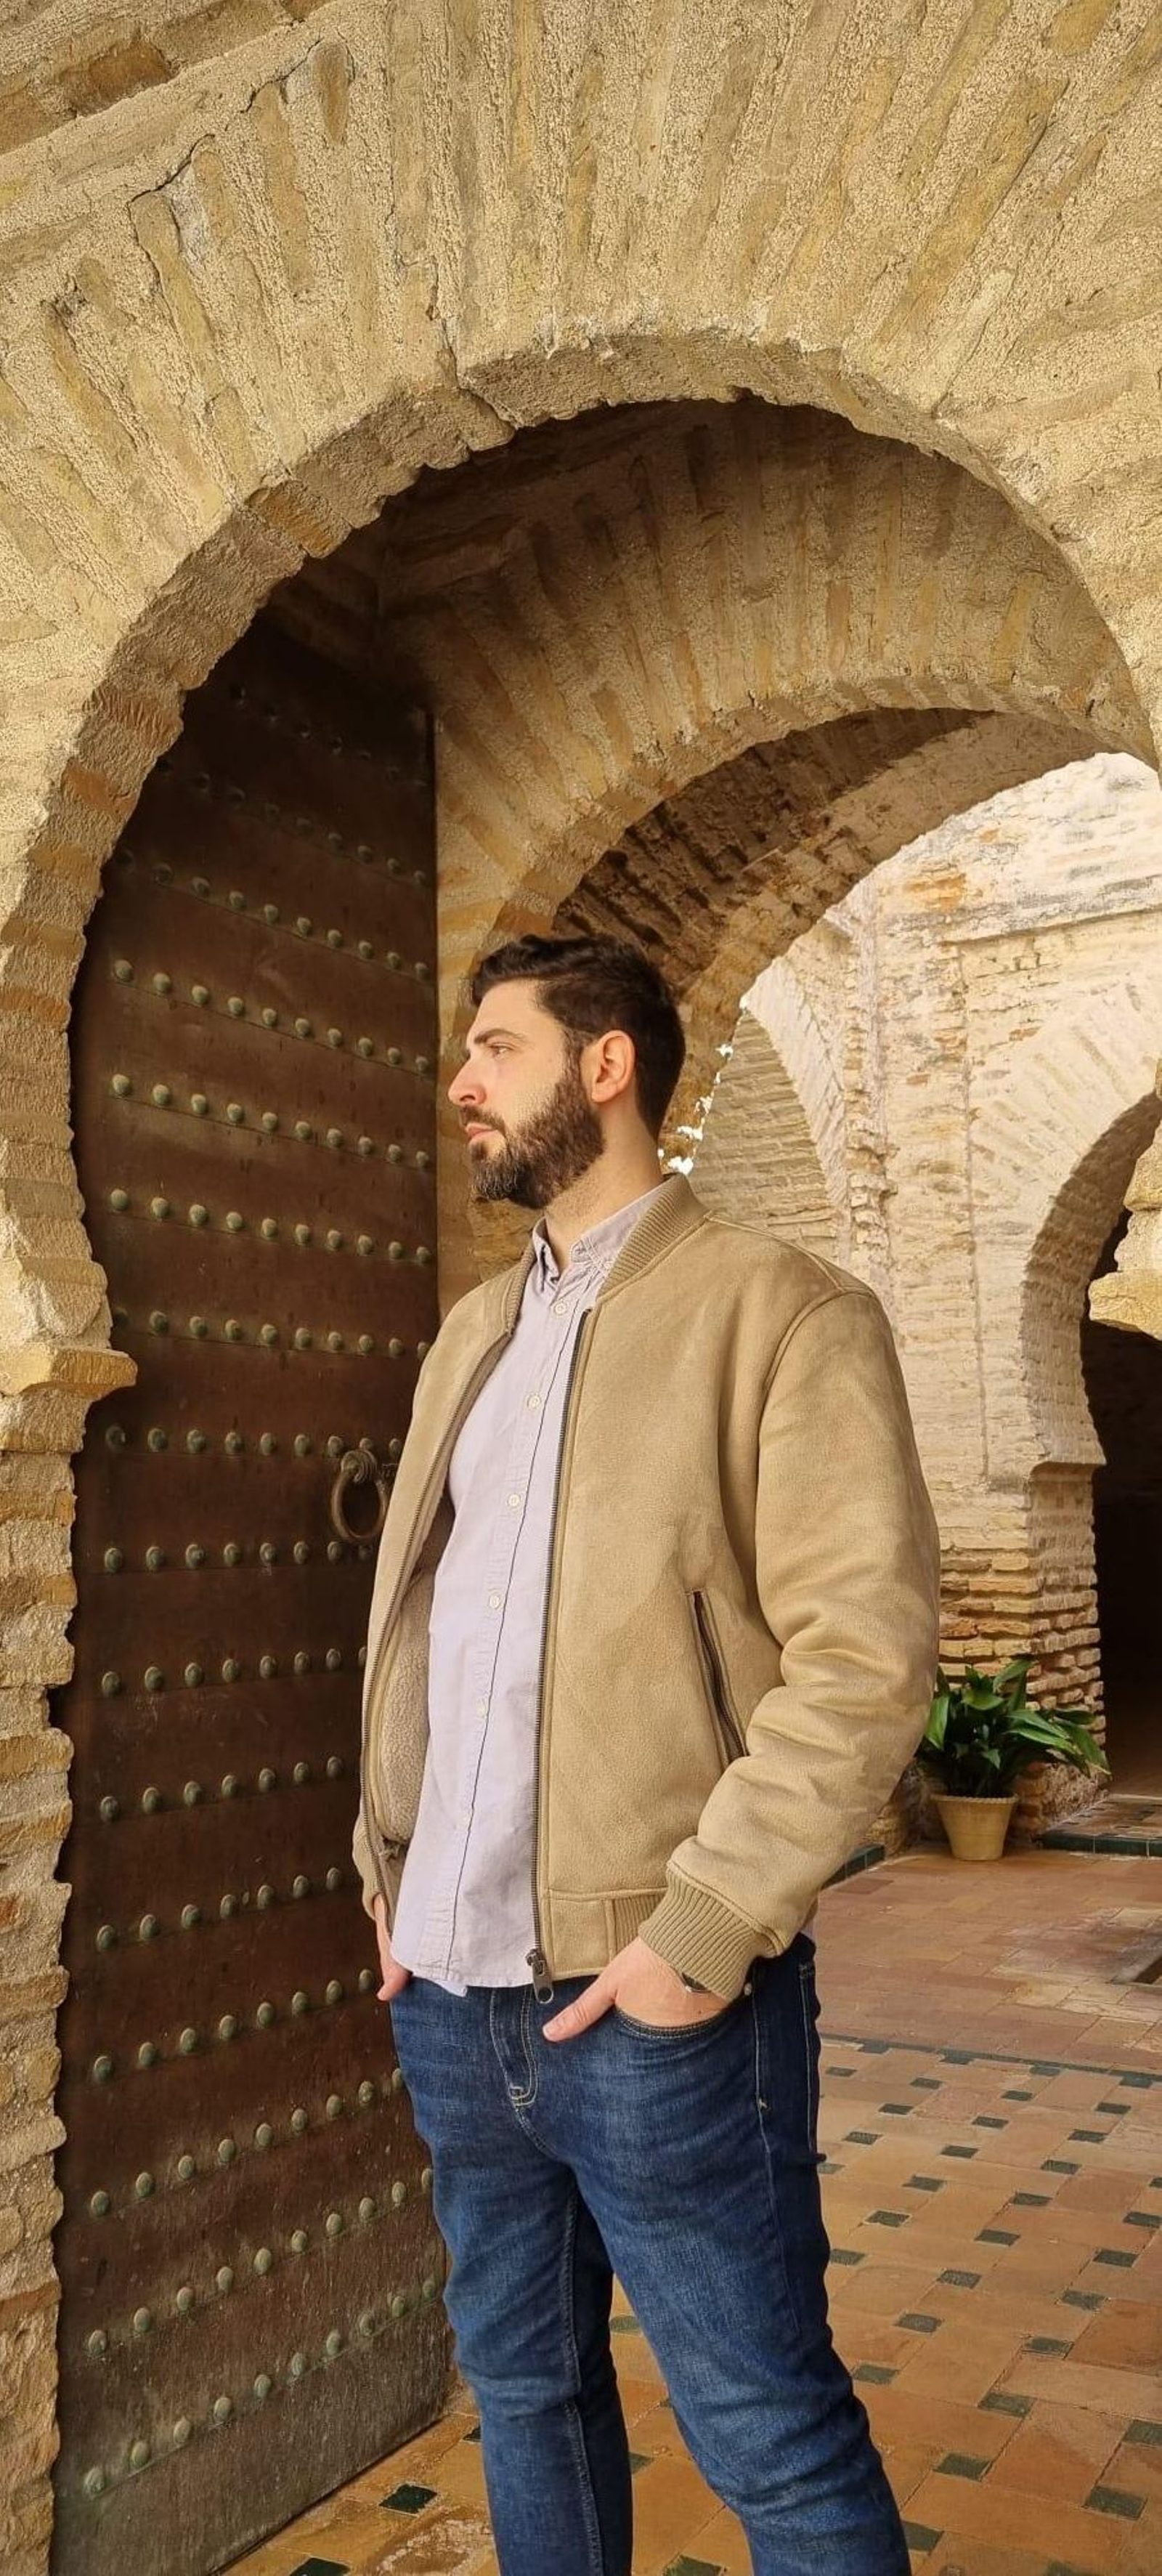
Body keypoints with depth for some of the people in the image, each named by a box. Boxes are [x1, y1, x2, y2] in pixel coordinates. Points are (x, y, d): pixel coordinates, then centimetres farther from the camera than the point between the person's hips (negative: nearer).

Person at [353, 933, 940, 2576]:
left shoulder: (781, 1311, -8)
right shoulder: (472, 1335, 14)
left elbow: (866, 1653, -15)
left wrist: (701, 1929, -19)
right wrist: (386, 1866, 9)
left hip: (652, 2001, -6)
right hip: (447, 1991, 7)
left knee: (774, 2443, 8)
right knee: (523, 2391, 22)